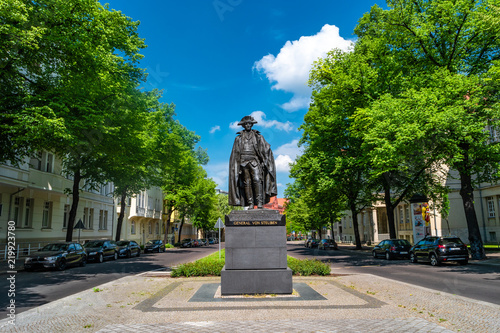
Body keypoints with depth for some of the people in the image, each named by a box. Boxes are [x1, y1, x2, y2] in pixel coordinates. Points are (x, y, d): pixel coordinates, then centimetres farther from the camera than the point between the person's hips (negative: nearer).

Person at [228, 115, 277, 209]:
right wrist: (237, 166, 5)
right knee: (247, 183, -4)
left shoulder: (258, 136, 14)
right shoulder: (239, 138, 16)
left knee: (257, 180, -17)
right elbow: (235, 153, 15)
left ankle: (259, 202, -20)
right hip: (243, 162, 1)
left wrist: (264, 161, -2)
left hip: (254, 161, -1)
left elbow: (266, 149, 10)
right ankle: (250, 204, -3)